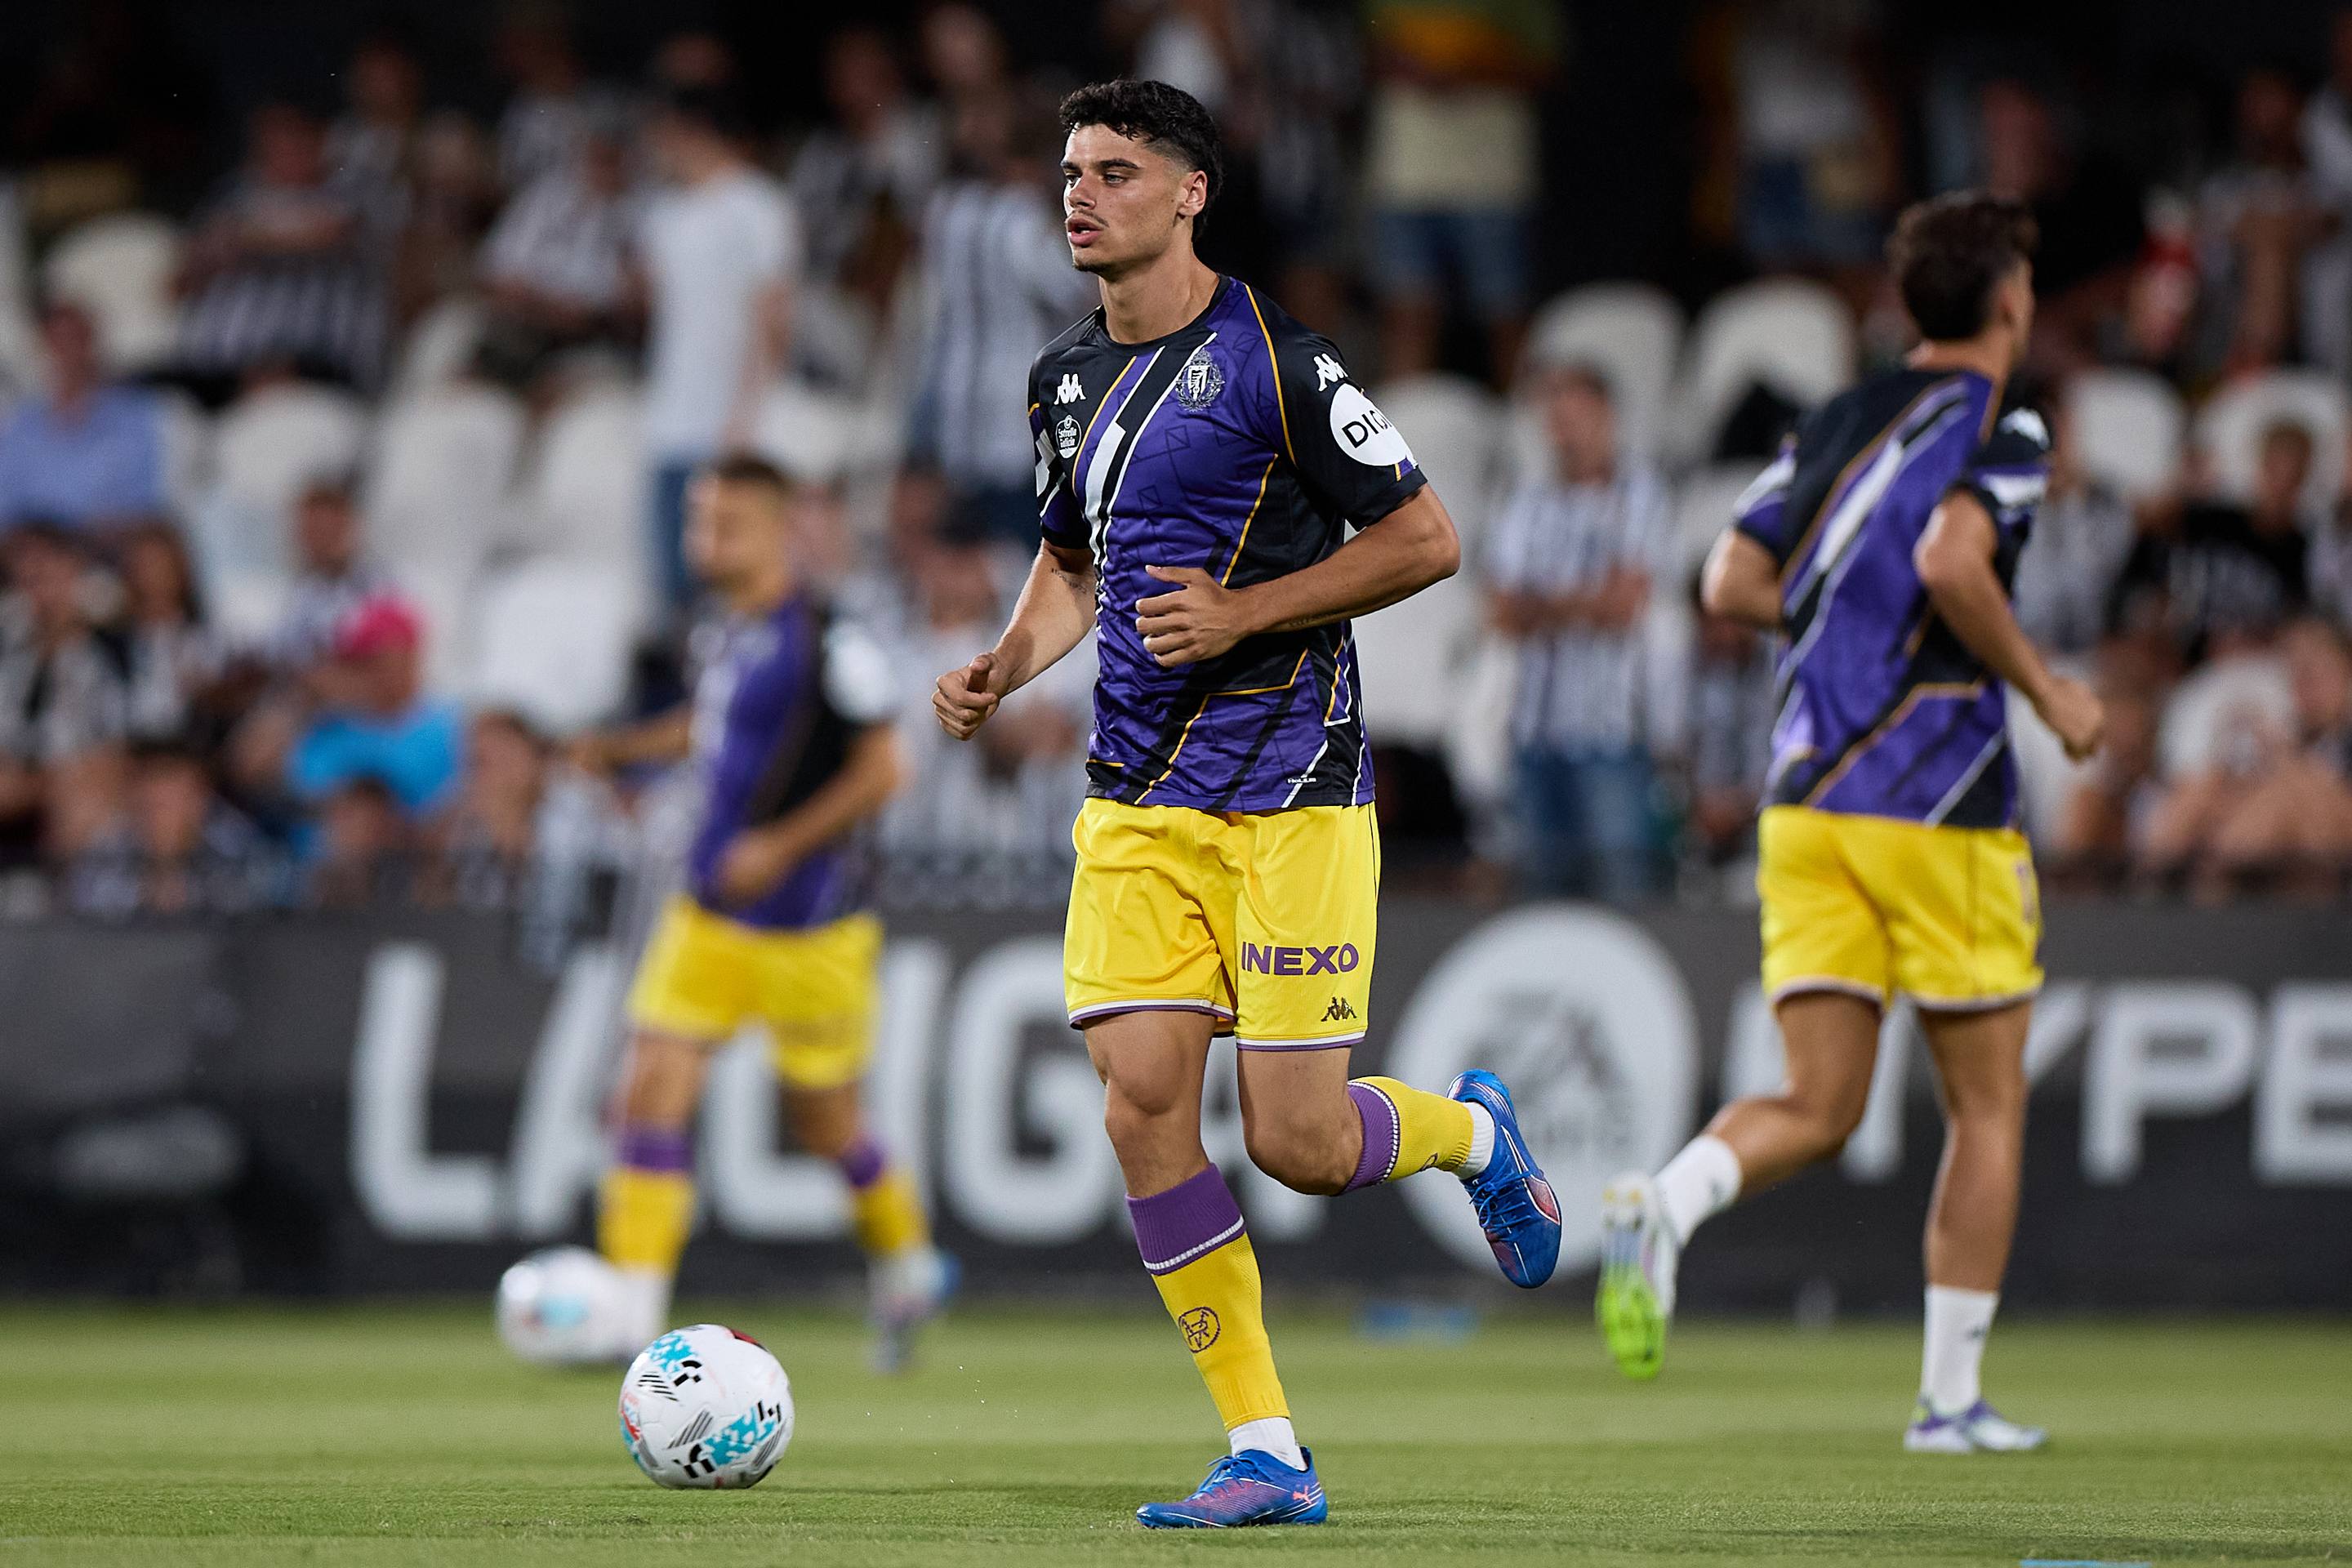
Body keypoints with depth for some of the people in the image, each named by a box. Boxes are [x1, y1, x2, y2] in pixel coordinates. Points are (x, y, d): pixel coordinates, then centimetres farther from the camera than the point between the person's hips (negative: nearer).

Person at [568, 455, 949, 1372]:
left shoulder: (828, 642, -16)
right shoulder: (734, 631, 7)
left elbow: (879, 771, -16)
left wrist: (782, 847, -21)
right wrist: (625, 749, 12)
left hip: (807, 931, -7)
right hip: (711, 915, 7)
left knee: (825, 1122, 9)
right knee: (652, 1094, -7)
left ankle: (908, 1265, 35)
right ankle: (634, 1314, -8)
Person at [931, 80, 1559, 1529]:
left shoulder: (1276, 362, -10)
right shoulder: (1068, 379, 11)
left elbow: (1426, 540, -8)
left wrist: (1244, 612, -15)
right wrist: (1003, 673, 6)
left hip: (1291, 794, -6)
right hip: (1137, 803, 6)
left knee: (1298, 1143, -8)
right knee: (1143, 1103, -8)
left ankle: (1472, 1130, 28)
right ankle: (1268, 1455, -1)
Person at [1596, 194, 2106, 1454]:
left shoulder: (1834, 424, 14)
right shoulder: (2000, 430, -5)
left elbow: (1734, 583, 11)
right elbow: (1951, 560, -23)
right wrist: (2045, 689, -11)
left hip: (1807, 795, 6)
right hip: (1937, 803, -6)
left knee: (1818, 1108, 4)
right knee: (1989, 1107, 8)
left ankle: (1664, 1206, -27)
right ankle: (1949, 1398, 8)